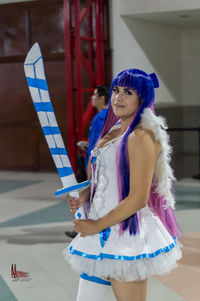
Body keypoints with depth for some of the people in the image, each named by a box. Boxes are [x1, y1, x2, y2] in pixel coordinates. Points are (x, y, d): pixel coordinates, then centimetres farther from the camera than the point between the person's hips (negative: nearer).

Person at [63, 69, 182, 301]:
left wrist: (97, 225, -12)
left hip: (128, 232, -8)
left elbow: (138, 198, -20)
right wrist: (84, 195, 1)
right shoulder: (113, 131, 12)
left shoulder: (141, 137, -15)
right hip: (102, 234, 8)